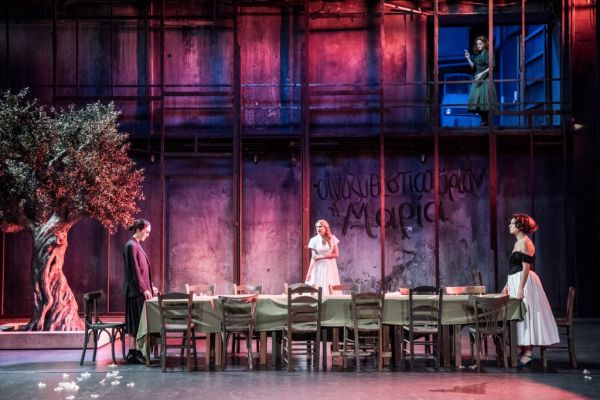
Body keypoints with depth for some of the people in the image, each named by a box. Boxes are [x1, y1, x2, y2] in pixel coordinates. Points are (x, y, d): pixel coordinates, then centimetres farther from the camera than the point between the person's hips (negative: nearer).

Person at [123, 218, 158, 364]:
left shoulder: (137, 245, 15)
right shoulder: (131, 246, -13)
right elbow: (134, 270, -18)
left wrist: (151, 286, 18)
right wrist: (144, 289, -18)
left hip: (141, 289, 9)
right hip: (136, 290, -9)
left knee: (139, 321, 9)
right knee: (136, 321, -6)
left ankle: (136, 351, 13)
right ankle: (132, 353, -3)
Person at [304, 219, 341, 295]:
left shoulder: (332, 238, 0)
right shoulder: (314, 240, -3)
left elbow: (336, 254, -3)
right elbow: (313, 258, -5)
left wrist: (321, 256, -10)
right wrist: (309, 272, -15)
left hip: (330, 267, 1)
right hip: (319, 267, -1)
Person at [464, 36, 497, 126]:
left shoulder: (488, 53, -7)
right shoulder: (477, 54, 14)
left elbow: (490, 67, -12)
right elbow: (473, 66, 14)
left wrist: (482, 74, -18)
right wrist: (468, 58, 4)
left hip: (485, 79, -7)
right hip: (477, 79, 7)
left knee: (484, 99, -7)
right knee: (476, 99, 3)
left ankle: (486, 120, 1)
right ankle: (483, 118, 11)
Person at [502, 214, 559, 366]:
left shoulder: (524, 242, -13)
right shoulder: (518, 242, 16)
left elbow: (526, 267, -20)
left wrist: (521, 288, -25)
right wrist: (507, 285, 20)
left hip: (524, 281, -10)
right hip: (516, 282, 10)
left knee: (524, 314, -7)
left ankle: (527, 352, -5)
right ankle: (524, 348, 14)